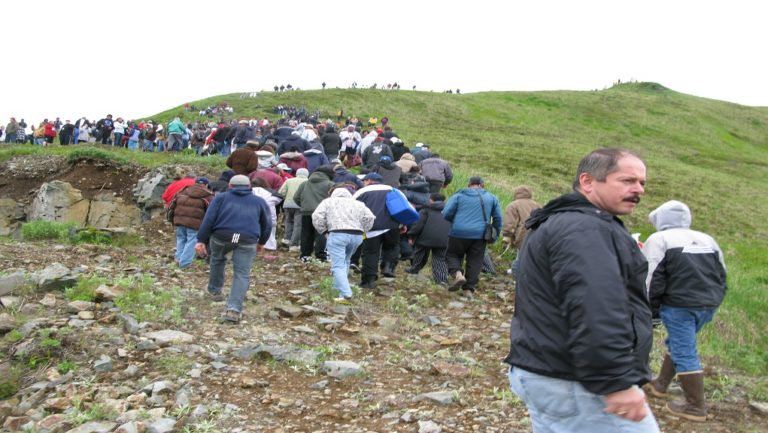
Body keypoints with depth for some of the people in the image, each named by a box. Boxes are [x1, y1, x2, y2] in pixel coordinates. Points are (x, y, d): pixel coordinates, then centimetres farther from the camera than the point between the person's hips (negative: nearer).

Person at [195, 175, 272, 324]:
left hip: (221, 235, 1)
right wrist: (261, 242, 38)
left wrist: (201, 240, 5)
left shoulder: (221, 197, 22)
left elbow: (209, 219, 8)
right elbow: (267, 224, 24)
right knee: (242, 274, 2)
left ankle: (215, 291, 40)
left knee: (217, 259, 30)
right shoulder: (259, 201, 26)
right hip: (248, 240, 0)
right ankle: (234, 309, -11)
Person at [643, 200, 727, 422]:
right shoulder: (707, 239, 17)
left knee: (684, 352, 0)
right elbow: (721, 276, 19)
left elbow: (651, 280, -9)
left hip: (680, 305, -7)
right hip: (709, 304, 7)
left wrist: (650, 307, 1)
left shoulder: (658, 240, -3)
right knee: (678, 344, 22)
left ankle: (696, 407, 4)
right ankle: (661, 384, 35)